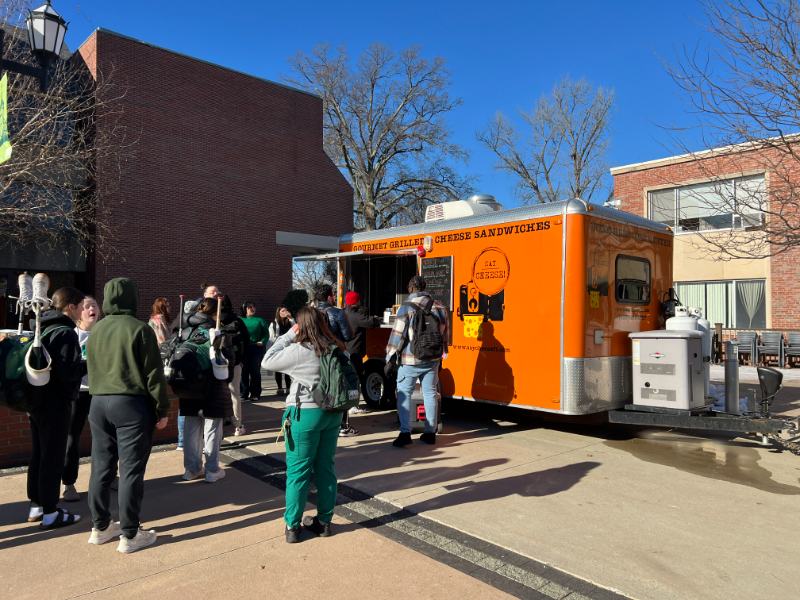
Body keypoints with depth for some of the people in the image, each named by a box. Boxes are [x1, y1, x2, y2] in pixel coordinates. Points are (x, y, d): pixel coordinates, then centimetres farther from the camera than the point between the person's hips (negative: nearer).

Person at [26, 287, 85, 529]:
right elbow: (69, 371, -25)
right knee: (53, 457, -2)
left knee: (38, 454, 16)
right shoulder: (66, 332, -16)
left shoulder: (43, 329, 12)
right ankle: (50, 513, 6)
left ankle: (36, 505, 25)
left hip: (37, 400, 9)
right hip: (55, 403, -9)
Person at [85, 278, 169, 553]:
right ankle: (130, 535, 7)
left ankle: (100, 527, 26)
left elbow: (92, 370, 19)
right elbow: (153, 374, -11)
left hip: (98, 403, 7)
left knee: (101, 467, 14)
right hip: (131, 404, -6)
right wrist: (162, 409, -4)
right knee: (131, 470, 0)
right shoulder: (139, 329, -11)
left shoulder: (95, 330, 9)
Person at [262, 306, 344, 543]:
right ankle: (324, 521, 26)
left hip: (305, 414, -6)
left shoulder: (299, 351, -17)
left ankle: (292, 526, 14)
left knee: (298, 471, 6)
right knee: (325, 468, 15)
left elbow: (267, 362, -8)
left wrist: (289, 335, -6)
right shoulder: (337, 348, -1)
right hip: (333, 413, 6)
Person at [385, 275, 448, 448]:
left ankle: (405, 433, -6)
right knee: (430, 393, 12)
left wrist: (390, 358, -6)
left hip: (410, 360, -5)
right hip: (433, 360, 5)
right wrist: (440, 355, 21)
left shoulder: (407, 307, -10)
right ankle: (430, 433, 18)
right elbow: (444, 333, 12)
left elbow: (398, 334, -12)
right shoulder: (439, 307, 6)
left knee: (404, 394, 2)